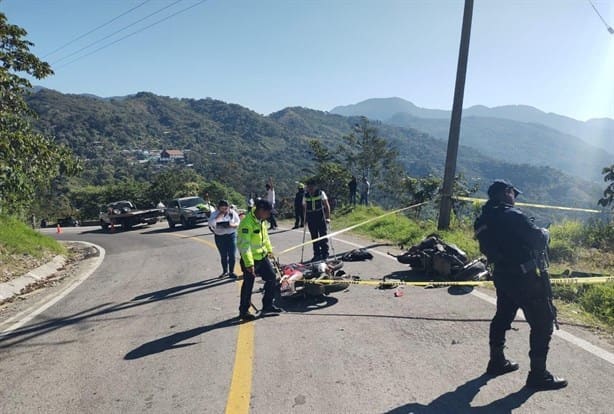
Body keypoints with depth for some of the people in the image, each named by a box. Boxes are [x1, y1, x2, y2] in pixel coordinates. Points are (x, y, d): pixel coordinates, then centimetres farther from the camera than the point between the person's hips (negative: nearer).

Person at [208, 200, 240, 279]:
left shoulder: (232, 213, -4)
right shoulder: (215, 214, -6)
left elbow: (238, 222, 2)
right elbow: (211, 223, -22)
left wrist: (233, 225, -19)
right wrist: (219, 216, -25)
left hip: (231, 235, 0)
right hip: (219, 236, 1)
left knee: (232, 255, -1)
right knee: (223, 256, 10)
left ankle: (231, 272, 13)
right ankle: (225, 271, 27)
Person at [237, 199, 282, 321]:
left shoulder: (262, 220, 3)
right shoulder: (247, 222, -25)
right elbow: (244, 244, -29)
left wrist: (269, 249, 26)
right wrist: (249, 263, -32)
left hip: (263, 256, 8)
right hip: (250, 259, -8)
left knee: (272, 278, 13)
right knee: (248, 285, 4)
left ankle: (268, 305, 28)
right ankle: (244, 311, 21)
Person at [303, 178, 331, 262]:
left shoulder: (321, 193, -5)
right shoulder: (306, 196, 4)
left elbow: (326, 205, -5)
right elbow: (305, 207, 11)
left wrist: (328, 217, -11)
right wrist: (305, 218, 4)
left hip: (321, 217, -3)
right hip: (311, 219, 3)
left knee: (323, 236, -1)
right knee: (314, 237, 9)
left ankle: (325, 254, 7)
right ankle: (317, 254, 17)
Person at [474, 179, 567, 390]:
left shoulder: (483, 220, 6)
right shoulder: (512, 215, -17)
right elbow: (539, 241, -15)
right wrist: (544, 232, 5)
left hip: (501, 276, 8)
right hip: (523, 277, -8)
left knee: (502, 317, 20)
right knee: (543, 322, 2)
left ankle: (497, 361, 32)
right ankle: (538, 374, 8)